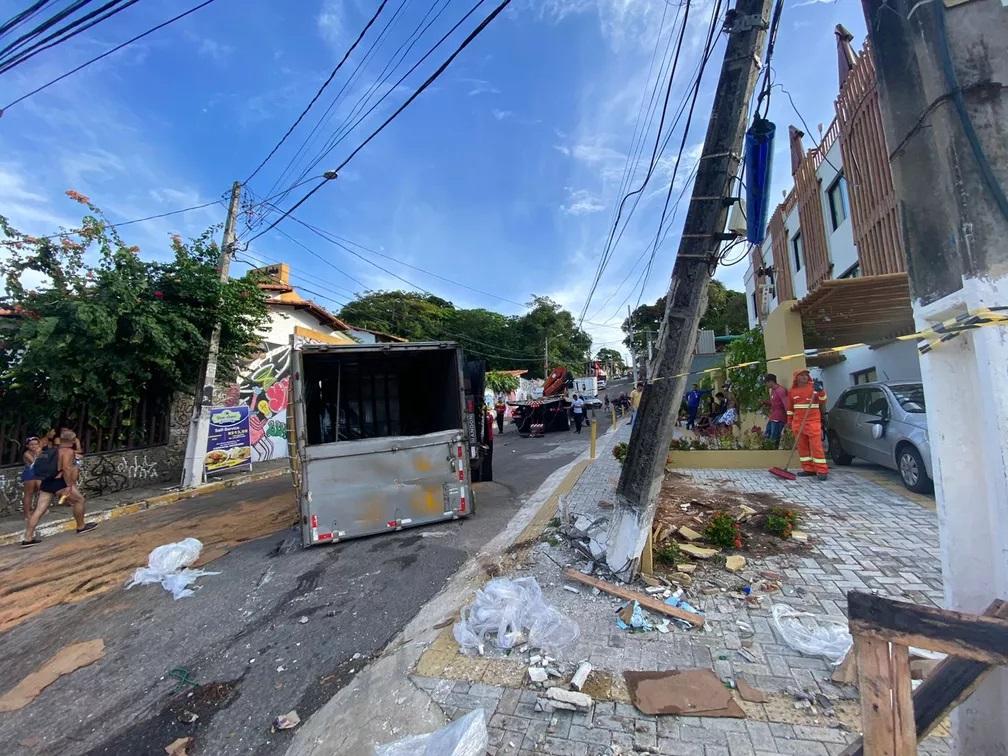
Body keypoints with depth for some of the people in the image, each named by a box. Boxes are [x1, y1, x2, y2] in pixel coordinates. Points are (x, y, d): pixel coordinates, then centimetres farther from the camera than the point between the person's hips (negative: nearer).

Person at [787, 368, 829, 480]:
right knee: (802, 446, 6)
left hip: (813, 422, -3)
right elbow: (790, 408, 16)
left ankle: (822, 471, -1)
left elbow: (823, 401, -1)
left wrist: (820, 390, -17)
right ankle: (808, 469, 14)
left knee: (816, 446, -6)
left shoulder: (814, 387, 2)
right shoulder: (792, 391, 8)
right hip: (798, 422, 3)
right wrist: (790, 422, 16)